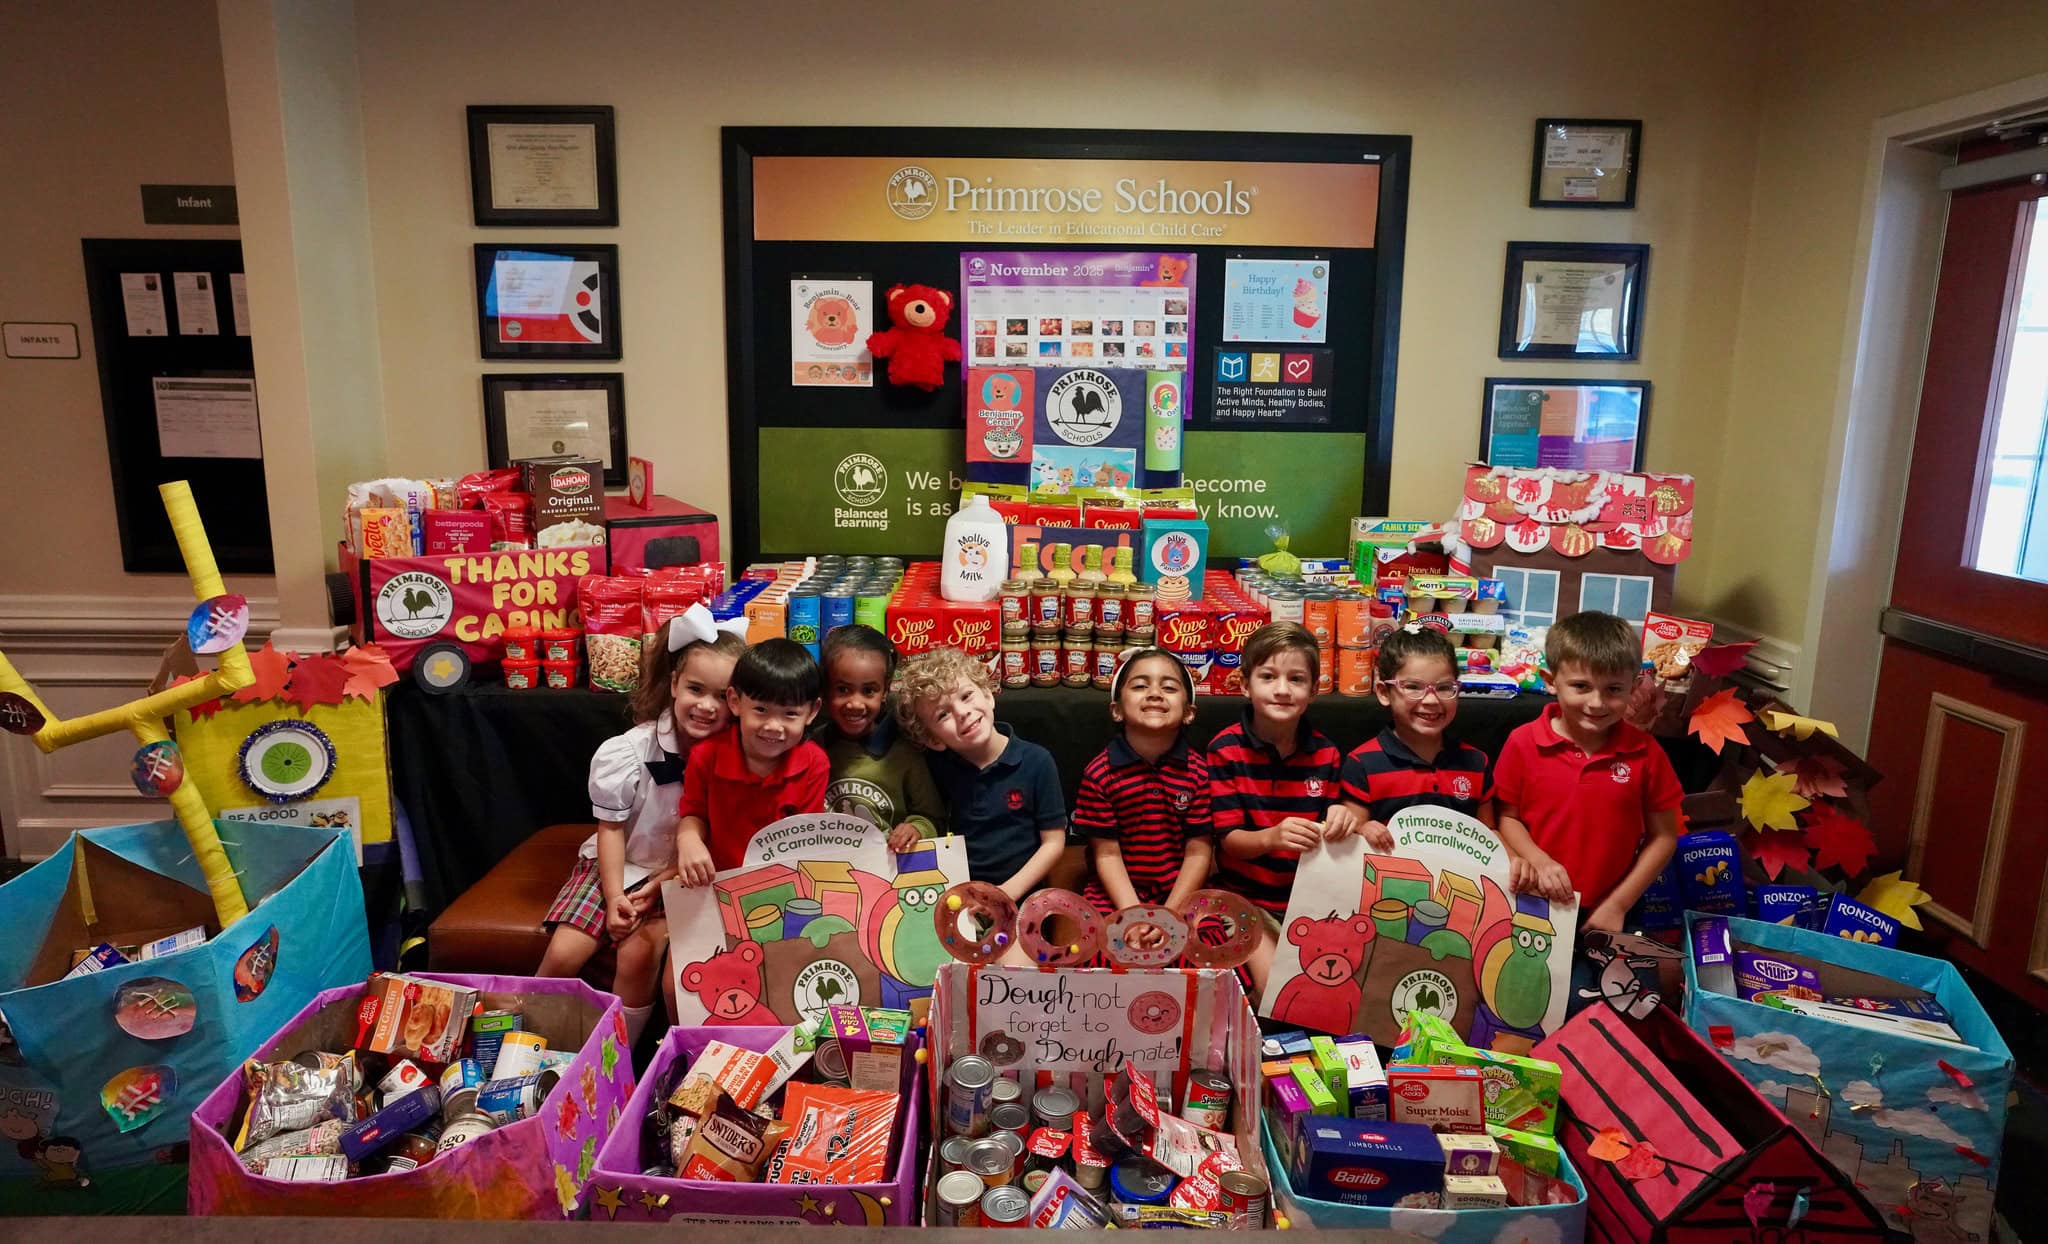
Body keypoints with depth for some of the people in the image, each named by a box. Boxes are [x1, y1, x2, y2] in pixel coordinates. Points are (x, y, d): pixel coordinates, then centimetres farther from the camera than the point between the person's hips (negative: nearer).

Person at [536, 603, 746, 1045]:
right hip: (617, 866, 1)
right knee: (563, 954, -13)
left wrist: (663, 881, -15)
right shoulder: (628, 752, -17)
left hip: (676, 876, -1)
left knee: (639, 955, -22)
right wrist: (614, 897, -12)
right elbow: (611, 828, -7)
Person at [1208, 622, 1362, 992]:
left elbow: (1325, 837, 8)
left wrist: (1341, 822, -17)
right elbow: (1229, 839, -10)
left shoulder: (1326, 753, 3)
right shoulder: (1225, 749, -8)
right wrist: (1271, 837, -33)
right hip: (1246, 900, -3)